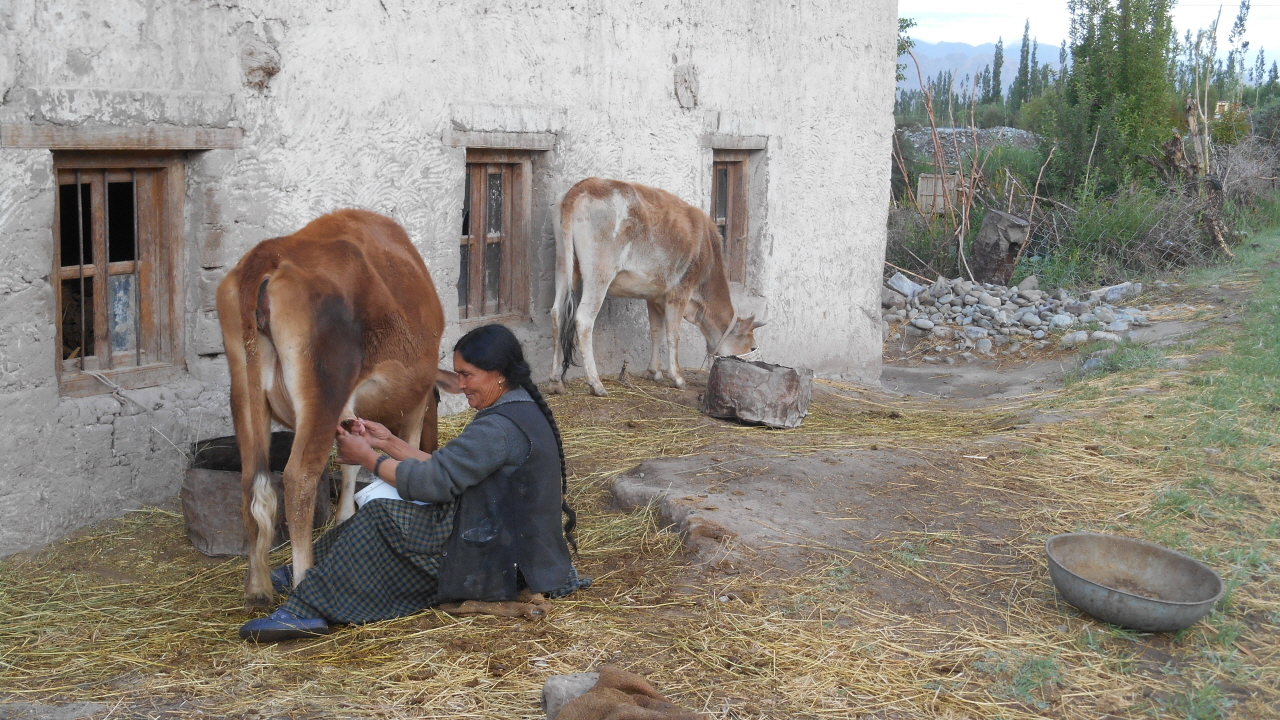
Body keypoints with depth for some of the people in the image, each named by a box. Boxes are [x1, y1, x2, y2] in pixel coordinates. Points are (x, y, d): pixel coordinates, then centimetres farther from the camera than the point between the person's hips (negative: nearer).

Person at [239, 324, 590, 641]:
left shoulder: (502, 427, -23)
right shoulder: (523, 412, 10)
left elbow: (434, 481, -22)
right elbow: (448, 468, 12)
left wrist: (369, 458, -9)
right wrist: (388, 443, 10)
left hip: (493, 561, -10)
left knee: (378, 521, -14)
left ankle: (308, 611, -8)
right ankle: (302, 574, 21)